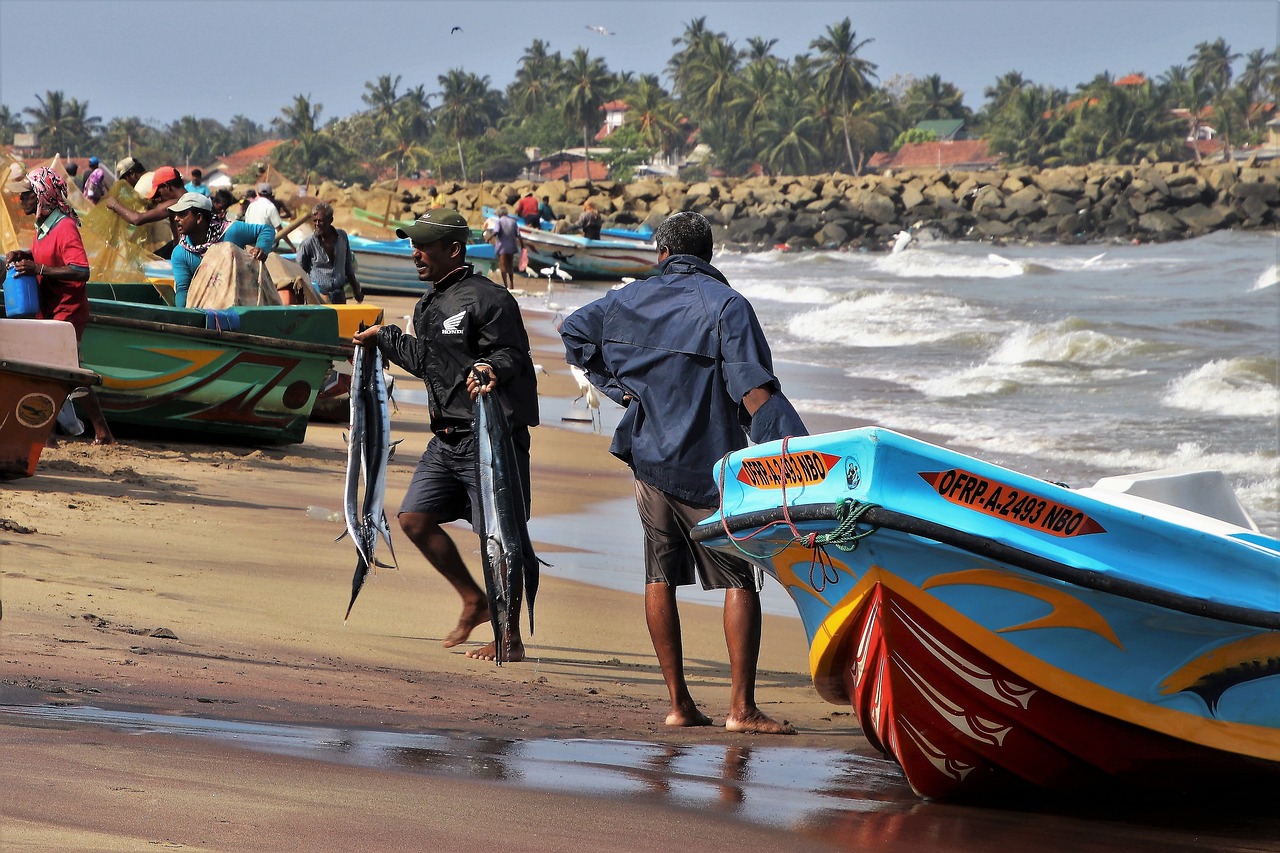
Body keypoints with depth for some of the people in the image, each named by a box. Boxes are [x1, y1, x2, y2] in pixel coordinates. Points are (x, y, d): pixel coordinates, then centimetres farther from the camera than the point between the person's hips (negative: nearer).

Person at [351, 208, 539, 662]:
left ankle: (510, 639, 2)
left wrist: (490, 368, -38)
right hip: (447, 438, 9)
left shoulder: (487, 299, -13)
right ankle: (474, 601, 23)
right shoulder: (429, 306, 15)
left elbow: (512, 354, -18)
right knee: (415, 518, 8)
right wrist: (384, 337, 38)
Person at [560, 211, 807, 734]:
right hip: (708, 465, -5)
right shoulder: (725, 304, -9)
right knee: (740, 579, -2)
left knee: (661, 576, 11)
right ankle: (741, 707, -10)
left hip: (648, 458, 5)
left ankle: (678, 703, 10)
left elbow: (573, 332, 24)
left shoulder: (632, 300, 7)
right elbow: (754, 390, -19)